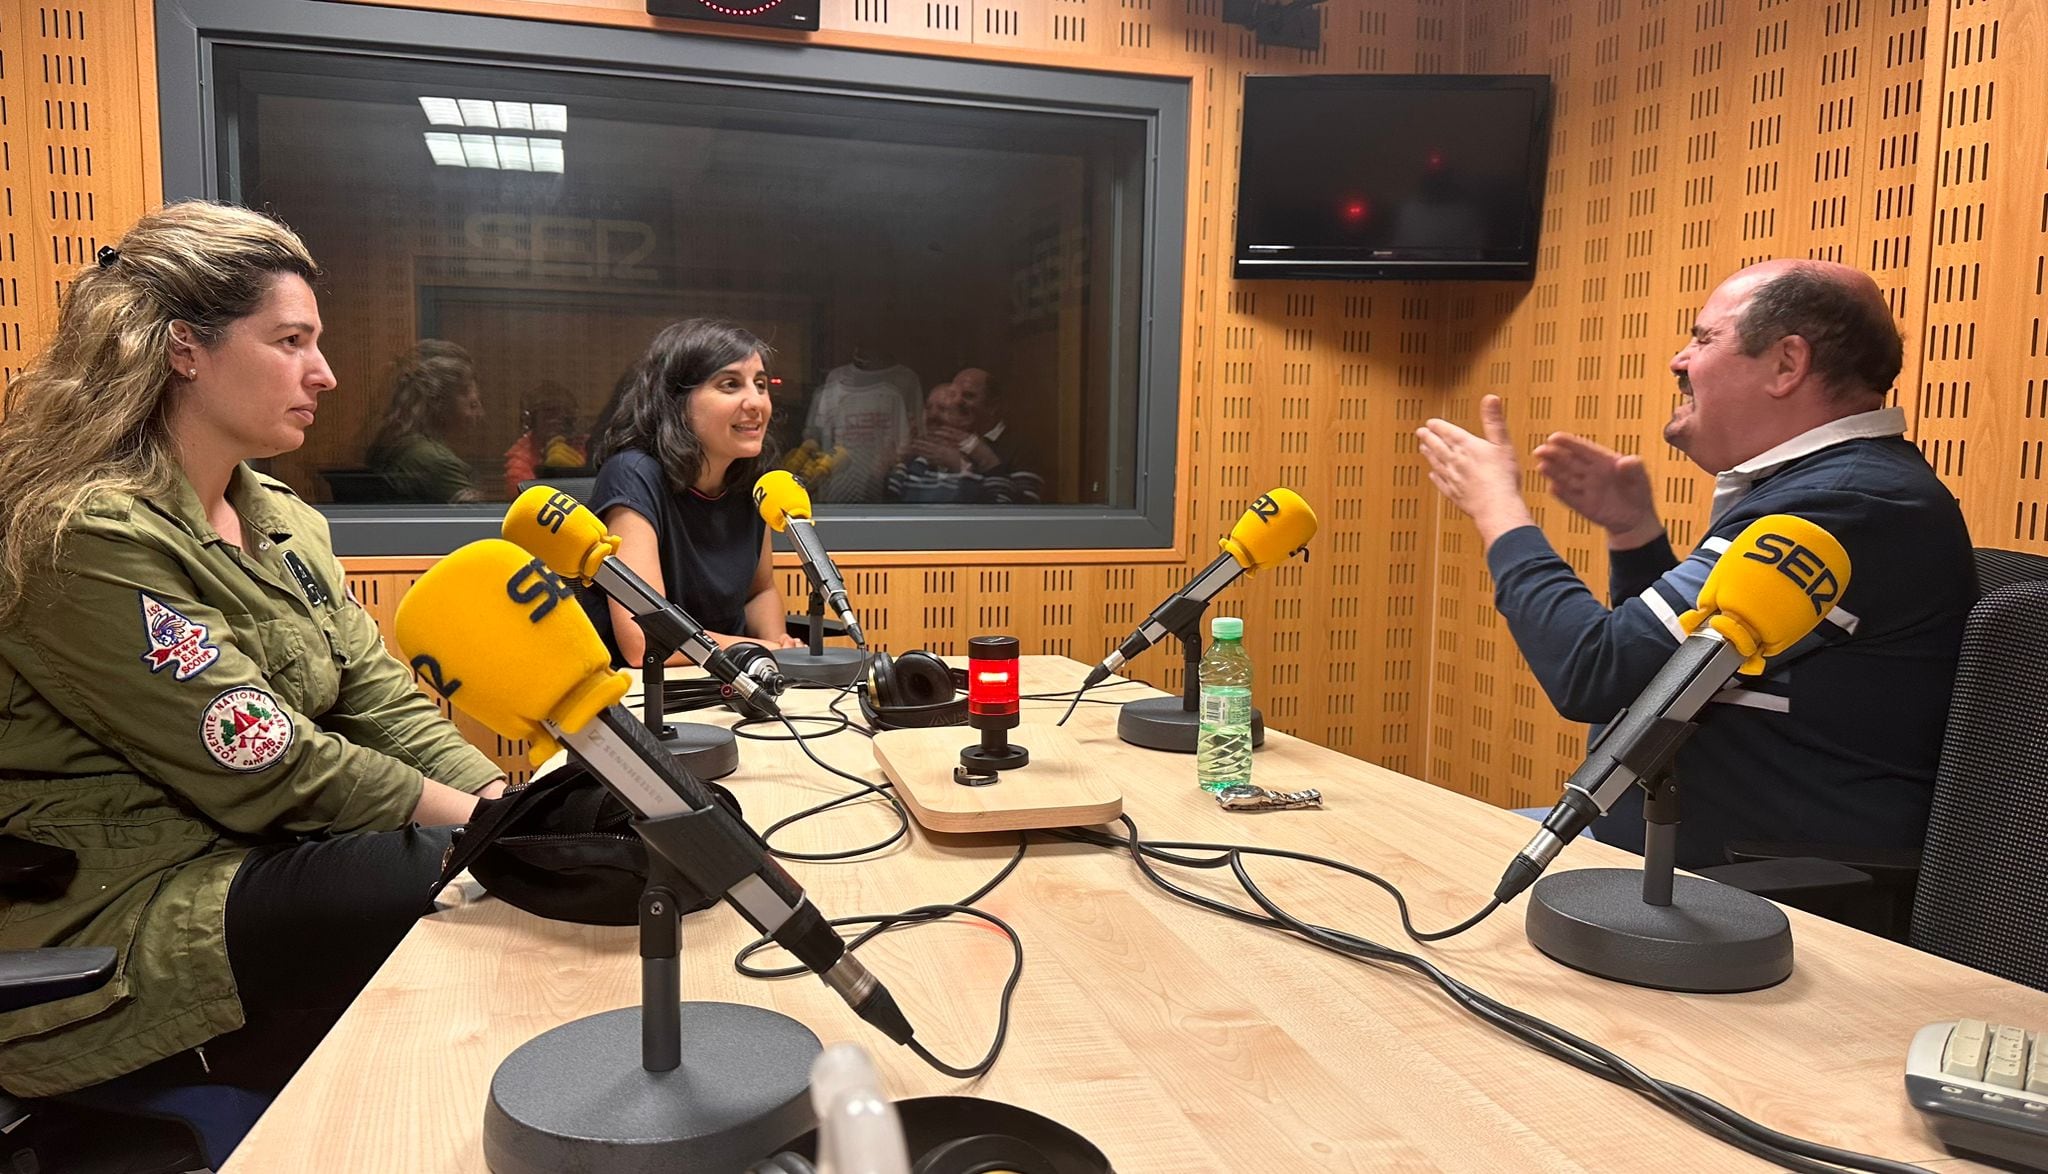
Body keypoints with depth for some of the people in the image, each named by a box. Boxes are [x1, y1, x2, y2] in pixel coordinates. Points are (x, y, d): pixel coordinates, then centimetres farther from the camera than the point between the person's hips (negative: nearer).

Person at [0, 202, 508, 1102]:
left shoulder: (283, 521, 10)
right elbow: (272, 773, -22)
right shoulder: (90, 537, -18)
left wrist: (513, 805, -12)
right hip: (123, 924, -8)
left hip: (262, 862, 8)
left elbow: (384, 704, 4)